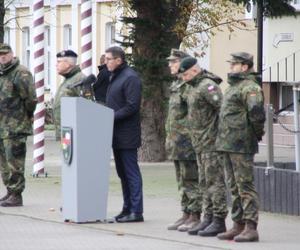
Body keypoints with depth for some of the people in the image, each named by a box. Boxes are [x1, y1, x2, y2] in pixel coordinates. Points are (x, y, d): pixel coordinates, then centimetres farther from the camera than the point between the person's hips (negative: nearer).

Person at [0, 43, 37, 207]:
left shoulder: (21, 74, -11)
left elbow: (30, 98, -15)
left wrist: (28, 115, -4)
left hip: (15, 127, -9)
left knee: (14, 162, -8)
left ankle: (16, 195, -6)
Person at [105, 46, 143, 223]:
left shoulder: (130, 78, -13)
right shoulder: (115, 77, 17)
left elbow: (132, 107, -20)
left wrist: (112, 117, -20)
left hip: (127, 135, -10)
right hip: (117, 135, 10)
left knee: (131, 172, -7)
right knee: (122, 173, 13)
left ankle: (136, 211, -5)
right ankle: (128, 208, 19)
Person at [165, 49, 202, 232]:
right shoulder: (176, 85, 17)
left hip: (187, 140, -10)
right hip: (176, 142, 10)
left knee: (191, 180, -6)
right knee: (182, 181, 13)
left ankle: (195, 217, -3)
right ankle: (186, 215, 18)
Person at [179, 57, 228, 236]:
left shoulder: (207, 86, -16)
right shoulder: (192, 87, 14)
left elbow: (223, 107, -24)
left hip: (212, 141, -10)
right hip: (200, 142, 10)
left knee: (215, 181, -7)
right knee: (205, 182, 12)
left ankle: (219, 220, -5)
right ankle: (208, 218, 17)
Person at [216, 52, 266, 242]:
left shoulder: (249, 87, -14)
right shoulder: (234, 86, 18)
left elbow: (256, 111, -28)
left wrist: (257, 132, -15)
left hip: (241, 146, -10)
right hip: (228, 145, 10)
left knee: (245, 186, -9)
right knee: (235, 188, 13)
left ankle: (251, 228, -9)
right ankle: (238, 225, 19)